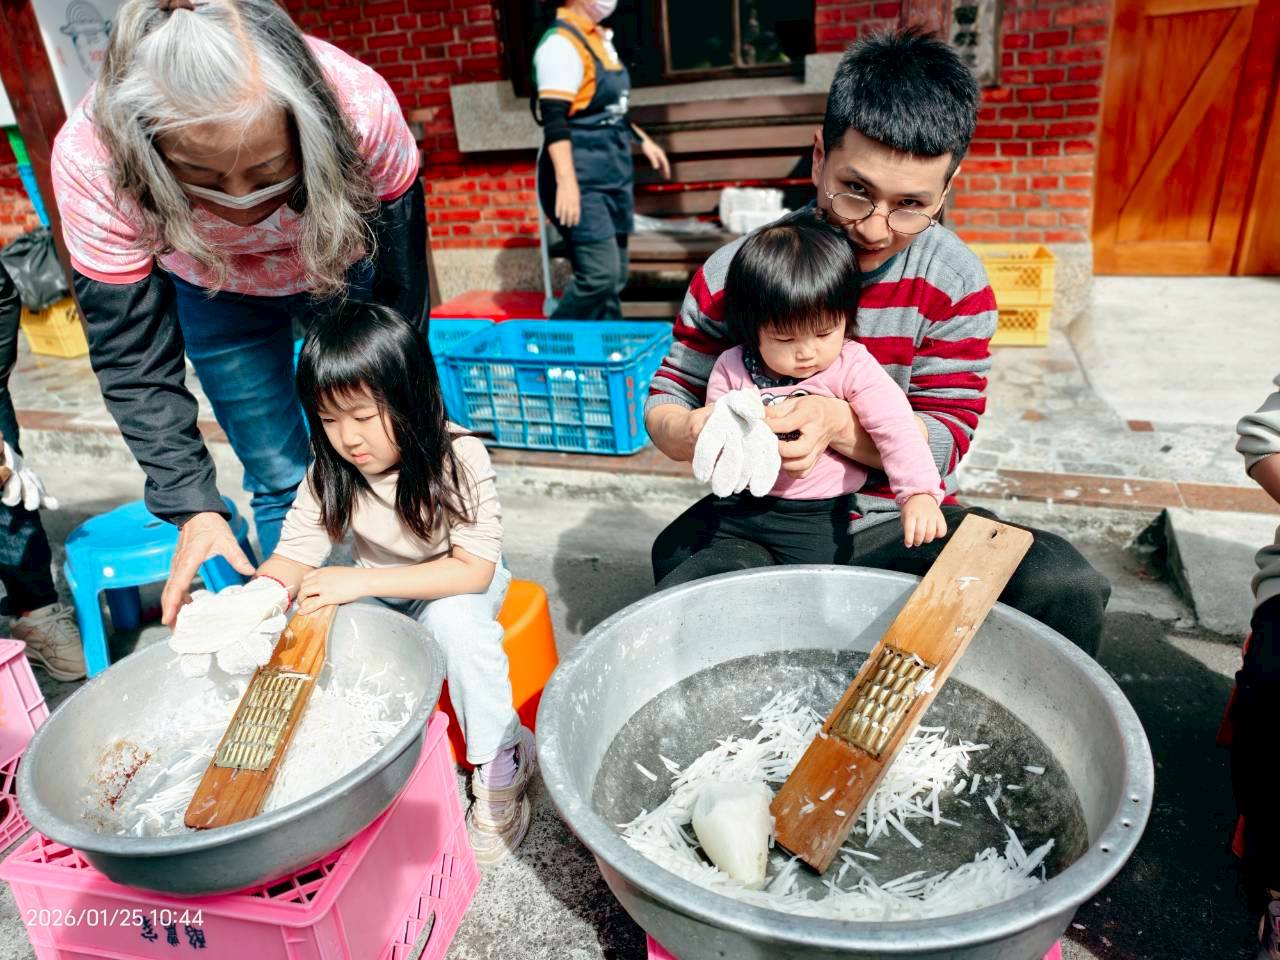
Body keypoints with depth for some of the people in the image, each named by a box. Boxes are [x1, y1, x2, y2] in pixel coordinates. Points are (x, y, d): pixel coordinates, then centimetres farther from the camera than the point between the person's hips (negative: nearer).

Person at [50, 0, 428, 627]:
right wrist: (192, 508, -34)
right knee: (281, 483, 1)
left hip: (346, 269, 0)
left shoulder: (361, 107, -38)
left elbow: (402, 292, -23)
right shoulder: (91, 159, -35)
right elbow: (132, 359, -26)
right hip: (216, 297, 0)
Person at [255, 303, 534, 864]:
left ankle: (501, 759, -15)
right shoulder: (329, 472, -14)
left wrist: (360, 581, -38)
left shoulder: (458, 458, -28)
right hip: (376, 588, 4)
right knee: (312, 624, -22)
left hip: (458, 583, -4)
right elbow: (293, 557, -14)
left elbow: (473, 568, -30)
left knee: (454, 619, -36)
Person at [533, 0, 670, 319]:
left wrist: (643, 141, 26)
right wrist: (566, 182, -29)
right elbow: (554, 121, -21)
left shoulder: (601, 38, 15)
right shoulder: (561, 43, -13)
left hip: (613, 173, 9)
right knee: (600, 274, -15)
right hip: (583, 178, -9)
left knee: (615, 275, 10)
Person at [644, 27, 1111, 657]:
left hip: (897, 522, 1)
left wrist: (838, 424, -28)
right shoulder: (733, 274, -7)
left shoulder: (956, 282, -6)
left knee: (1065, 587, -24)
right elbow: (665, 398, 0)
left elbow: (944, 440, -7)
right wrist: (689, 433, -27)